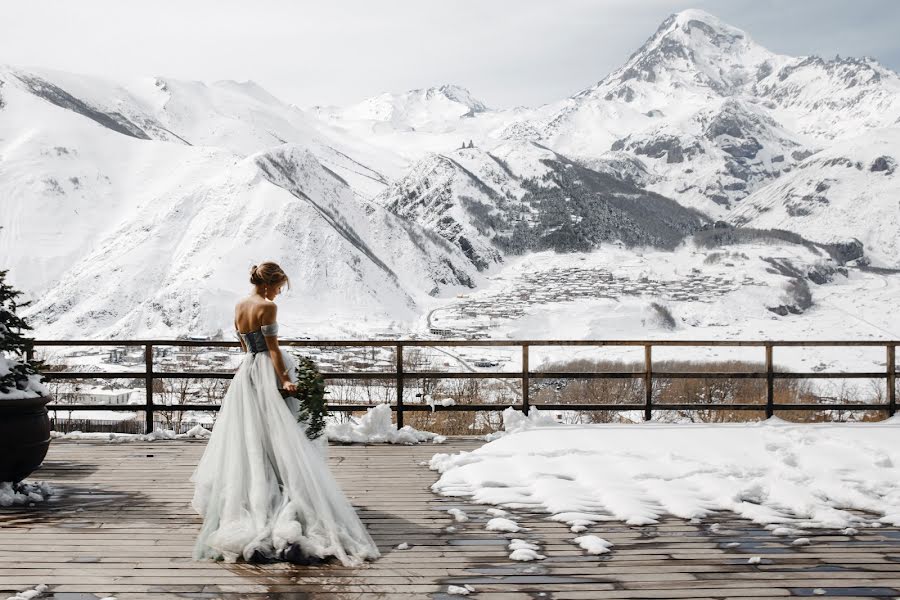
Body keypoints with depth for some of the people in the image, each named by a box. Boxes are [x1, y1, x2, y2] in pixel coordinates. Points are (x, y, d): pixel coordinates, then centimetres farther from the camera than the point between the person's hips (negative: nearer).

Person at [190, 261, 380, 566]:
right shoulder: (267, 307, -12)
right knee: (276, 440, -8)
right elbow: (273, 349, -16)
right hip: (266, 373, -8)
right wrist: (285, 380, -16)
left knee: (244, 440, 14)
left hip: (245, 373, 8)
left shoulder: (239, 306, 11)